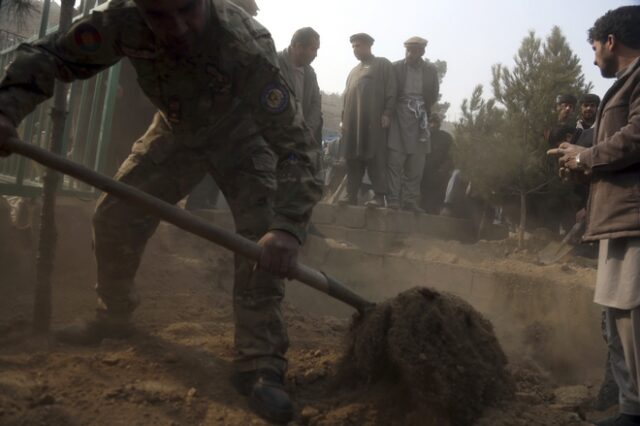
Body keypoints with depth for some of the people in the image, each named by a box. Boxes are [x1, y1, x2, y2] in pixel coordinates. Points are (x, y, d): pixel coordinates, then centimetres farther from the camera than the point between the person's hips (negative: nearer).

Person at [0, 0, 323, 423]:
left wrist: (287, 226, -58)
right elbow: (45, 55, -15)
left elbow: (295, 144, -44)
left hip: (242, 133, -4)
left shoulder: (247, 46, -40)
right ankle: (115, 316, 27)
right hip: (176, 129, 4)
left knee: (263, 236, -24)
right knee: (114, 216, 3)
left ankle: (260, 364, -15)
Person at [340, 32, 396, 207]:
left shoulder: (383, 64, 9)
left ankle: (379, 196, -9)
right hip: (352, 121, 6)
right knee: (353, 159, 2)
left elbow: (391, 91, -1)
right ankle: (352, 195, 5)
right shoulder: (354, 71, 28)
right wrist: (344, 119, 16)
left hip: (374, 121, -6)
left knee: (375, 158, -9)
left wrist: (387, 114, -12)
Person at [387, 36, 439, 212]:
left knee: (416, 164, 3)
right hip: (399, 116, -3)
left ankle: (410, 201, 8)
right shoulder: (395, 67, -1)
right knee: (394, 161, -5)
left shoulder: (430, 70, 7)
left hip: (419, 118, 3)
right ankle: (393, 200, -2)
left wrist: (424, 112, 7)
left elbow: (433, 95, 12)